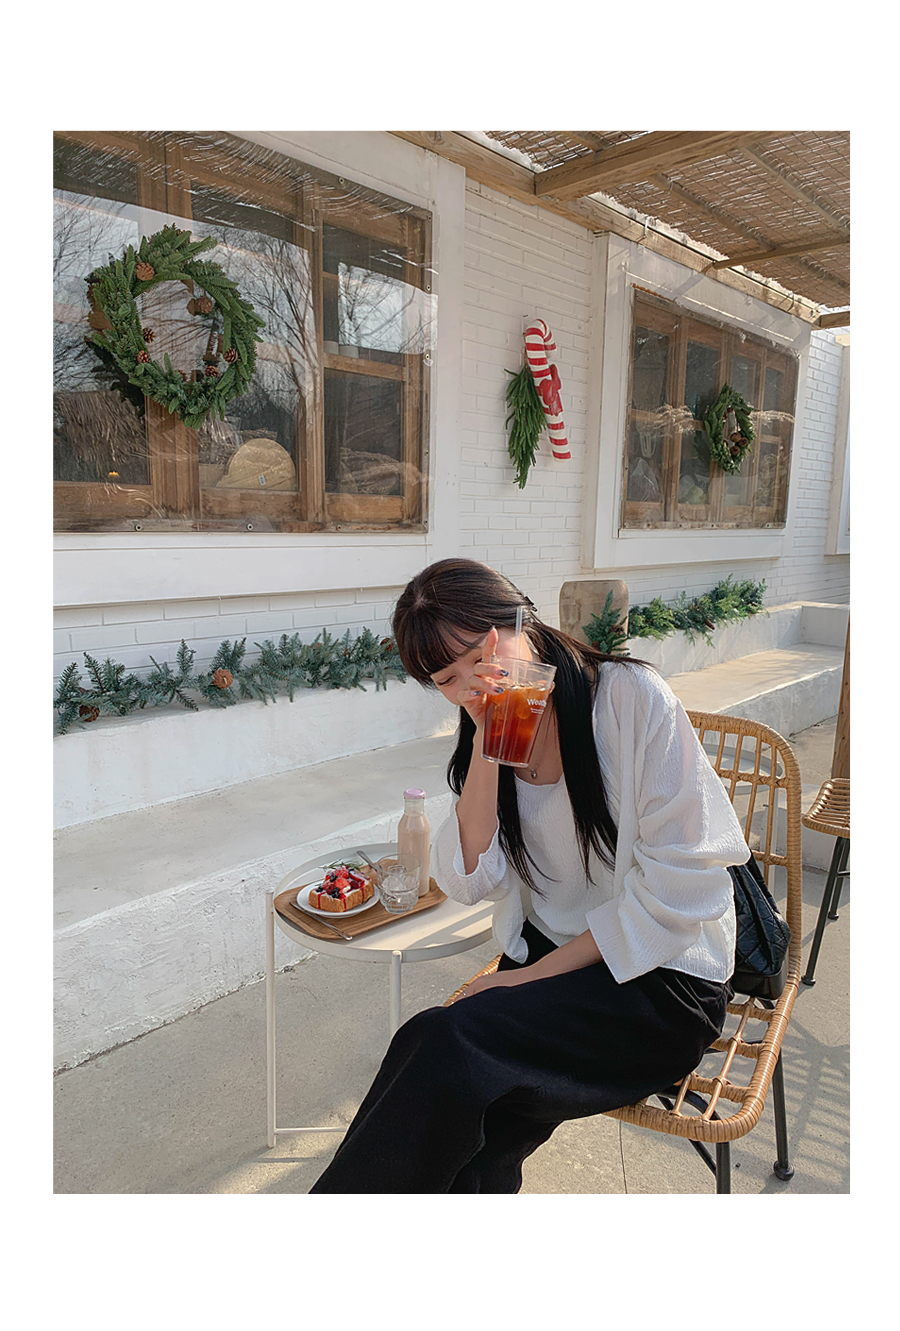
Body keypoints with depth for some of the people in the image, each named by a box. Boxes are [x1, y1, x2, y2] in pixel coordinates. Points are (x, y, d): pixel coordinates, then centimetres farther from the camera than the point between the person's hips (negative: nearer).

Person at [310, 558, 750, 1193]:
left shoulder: (632, 696, -13)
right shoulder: (491, 732, 5)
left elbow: (681, 885, -15)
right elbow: (470, 880, -5)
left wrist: (535, 974, -15)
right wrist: (486, 743, -16)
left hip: (661, 977, -4)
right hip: (548, 963, 4)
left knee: (444, 1046, -24)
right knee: (467, 1147, -23)